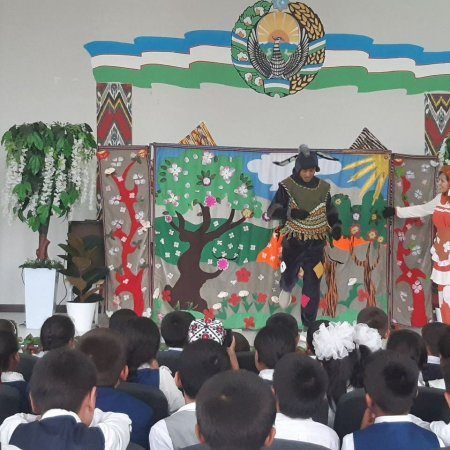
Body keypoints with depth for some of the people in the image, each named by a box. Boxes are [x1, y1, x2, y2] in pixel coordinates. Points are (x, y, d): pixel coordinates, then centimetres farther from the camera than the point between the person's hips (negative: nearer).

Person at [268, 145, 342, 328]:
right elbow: (272, 211, -9)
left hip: (315, 243, 2)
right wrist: (291, 212, -26)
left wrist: (336, 226, -3)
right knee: (289, 276, 9)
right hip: (293, 241, -2)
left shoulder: (323, 187, 2)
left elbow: (330, 211, 15)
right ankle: (286, 289, 48)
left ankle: (308, 325, 10)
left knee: (312, 285, 0)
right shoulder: (287, 186, -8)